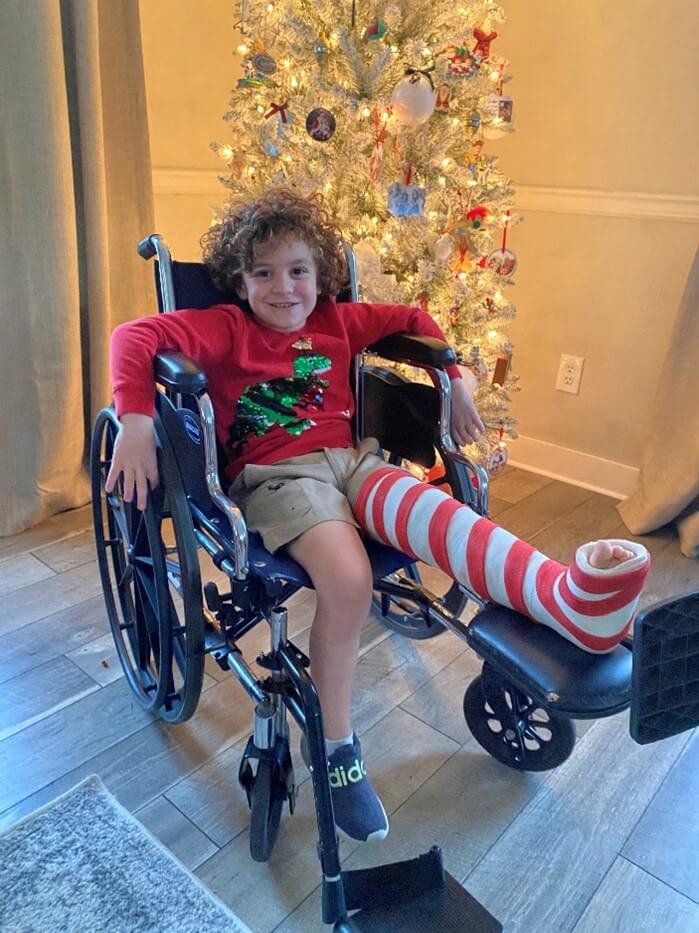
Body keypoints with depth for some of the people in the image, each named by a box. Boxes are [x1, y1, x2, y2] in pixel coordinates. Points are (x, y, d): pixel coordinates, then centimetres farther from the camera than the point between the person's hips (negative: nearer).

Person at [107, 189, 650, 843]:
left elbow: (413, 319, 29)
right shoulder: (224, 329, 4)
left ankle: (565, 596, -54)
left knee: (432, 512, -30)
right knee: (347, 578, -32)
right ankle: (338, 750, -14)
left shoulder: (338, 323, 18)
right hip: (275, 476, -4)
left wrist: (455, 384, 20)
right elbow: (135, 336, -9)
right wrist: (135, 423, -26)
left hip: (353, 459, 4)